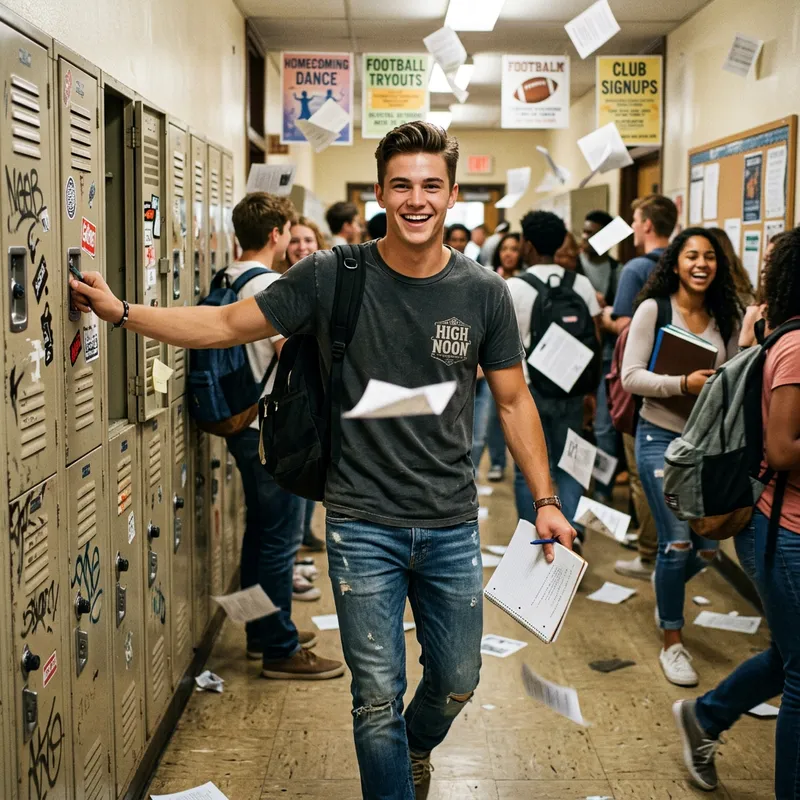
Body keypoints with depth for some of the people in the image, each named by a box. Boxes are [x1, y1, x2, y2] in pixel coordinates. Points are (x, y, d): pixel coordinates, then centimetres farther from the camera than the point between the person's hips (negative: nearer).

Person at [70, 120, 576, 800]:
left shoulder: (484, 292, -3)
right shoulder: (330, 277, -7)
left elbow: (514, 401, 5)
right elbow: (226, 324, 0)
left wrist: (544, 499, 1)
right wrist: (122, 311, -8)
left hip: (452, 527, 2)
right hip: (363, 525, -2)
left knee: (457, 681, 18)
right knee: (378, 697, 5)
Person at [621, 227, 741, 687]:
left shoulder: (725, 318, 6)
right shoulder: (654, 309, -7)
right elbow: (631, 376, -12)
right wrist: (684, 384, -24)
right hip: (662, 438, -4)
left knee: (709, 545, 4)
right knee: (677, 542, -4)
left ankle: (668, 586, 39)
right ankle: (673, 642, 15)